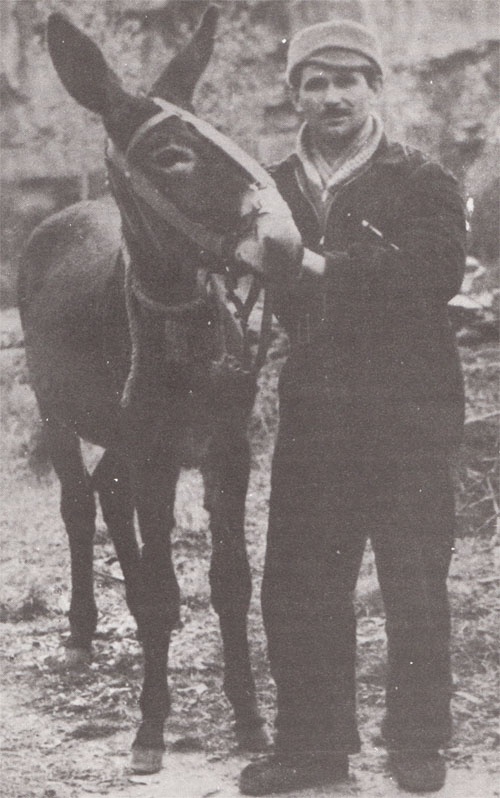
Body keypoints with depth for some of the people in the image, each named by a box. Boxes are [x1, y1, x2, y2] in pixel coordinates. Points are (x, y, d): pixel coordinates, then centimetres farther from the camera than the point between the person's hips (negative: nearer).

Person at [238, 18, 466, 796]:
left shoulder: (423, 182, -3)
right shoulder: (276, 186, 10)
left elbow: (439, 274, -19)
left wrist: (325, 266, -24)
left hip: (407, 413, -3)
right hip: (313, 411, 4)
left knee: (415, 586, 4)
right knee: (297, 586, 5)